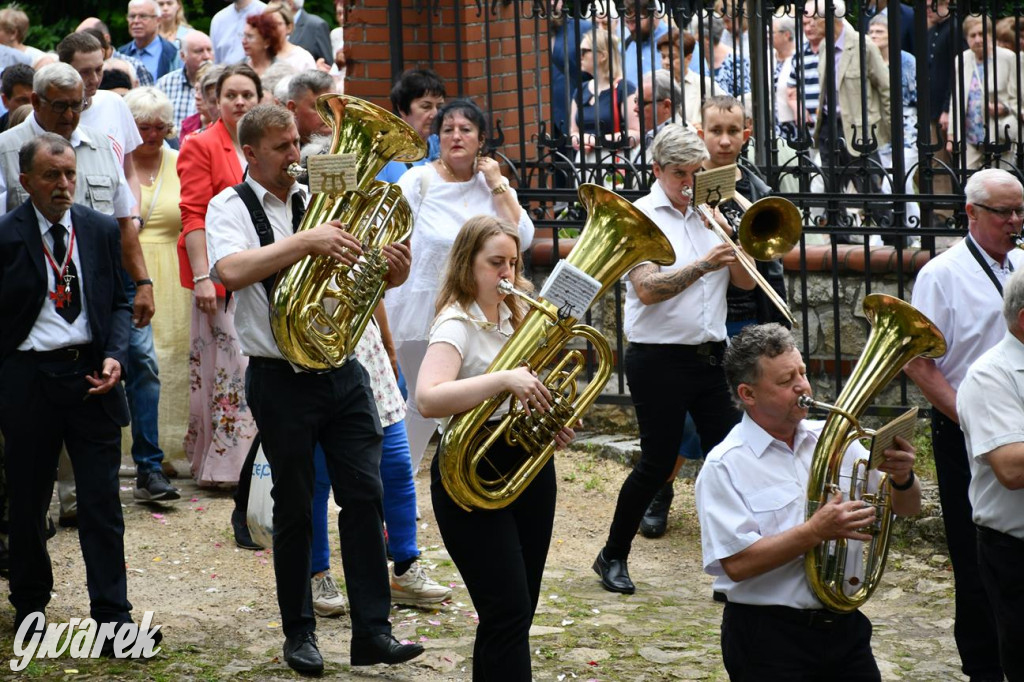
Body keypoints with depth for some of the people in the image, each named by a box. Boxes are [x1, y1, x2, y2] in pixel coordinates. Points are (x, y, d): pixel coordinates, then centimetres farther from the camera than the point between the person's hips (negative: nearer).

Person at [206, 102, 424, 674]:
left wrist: (393, 272, -8)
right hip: (282, 377, -4)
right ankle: (300, 633, 15)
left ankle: (373, 632, 2)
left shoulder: (318, 199, 12)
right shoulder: (231, 207, -3)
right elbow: (231, 270, -24)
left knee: (364, 494, -1)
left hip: (342, 368, 4)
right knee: (295, 508, 4)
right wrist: (307, 242, -30)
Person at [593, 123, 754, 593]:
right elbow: (648, 290, -18)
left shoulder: (707, 216, 12)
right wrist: (703, 265, -28)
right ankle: (613, 557, 16)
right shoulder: (641, 218, -5)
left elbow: (744, 281, 7)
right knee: (658, 464, -1)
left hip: (709, 356, 5)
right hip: (660, 358, -5)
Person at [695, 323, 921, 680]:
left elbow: (907, 507, 9)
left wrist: (902, 478, -13)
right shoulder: (725, 466, -10)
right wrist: (816, 531, -25)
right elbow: (737, 563, -19)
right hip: (769, 641, -5)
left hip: (845, 625, 5)